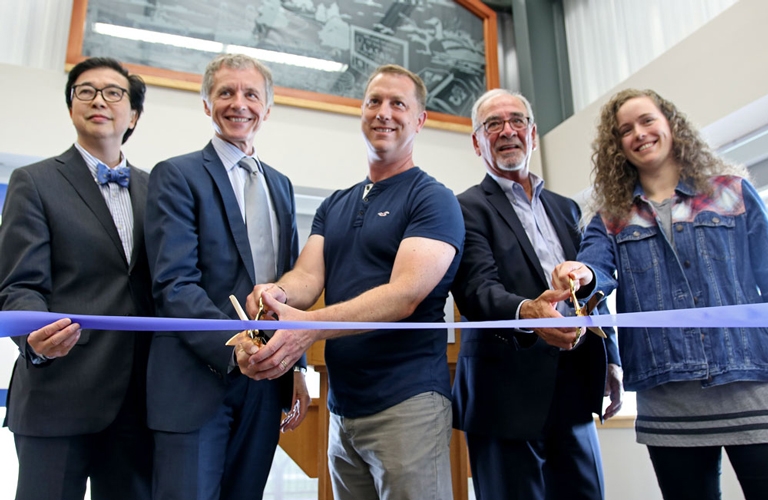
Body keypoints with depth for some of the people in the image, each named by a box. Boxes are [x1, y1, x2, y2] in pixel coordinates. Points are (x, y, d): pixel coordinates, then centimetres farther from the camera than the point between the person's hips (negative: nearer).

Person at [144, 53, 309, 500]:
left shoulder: (281, 186, 15)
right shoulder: (176, 175, -3)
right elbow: (174, 283, -13)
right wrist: (235, 349, -25)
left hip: (265, 383, 5)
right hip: (198, 383, -5)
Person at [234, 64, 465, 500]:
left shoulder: (434, 199, -6)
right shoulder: (334, 206, 14)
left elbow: (405, 295, -19)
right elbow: (308, 276, 0)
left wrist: (311, 326, -31)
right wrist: (277, 294, -24)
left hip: (407, 403, -6)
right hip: (342, 407, 6)